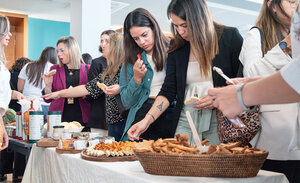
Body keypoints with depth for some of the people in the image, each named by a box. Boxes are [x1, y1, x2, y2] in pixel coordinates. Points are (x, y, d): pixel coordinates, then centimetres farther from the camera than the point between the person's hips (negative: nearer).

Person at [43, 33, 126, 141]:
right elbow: (88, 88, 21)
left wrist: (120, 89, -24)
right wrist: (59, 94, 23)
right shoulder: (107, 72, 18)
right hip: (113, 123, 7)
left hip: (126, 121, -7)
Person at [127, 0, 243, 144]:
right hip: (186, 120, 3)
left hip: (221, 118, -2)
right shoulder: (177, 50, 8)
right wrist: (147, 120, -5)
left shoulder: (230, 37, -1)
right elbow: (168, 91, 6)